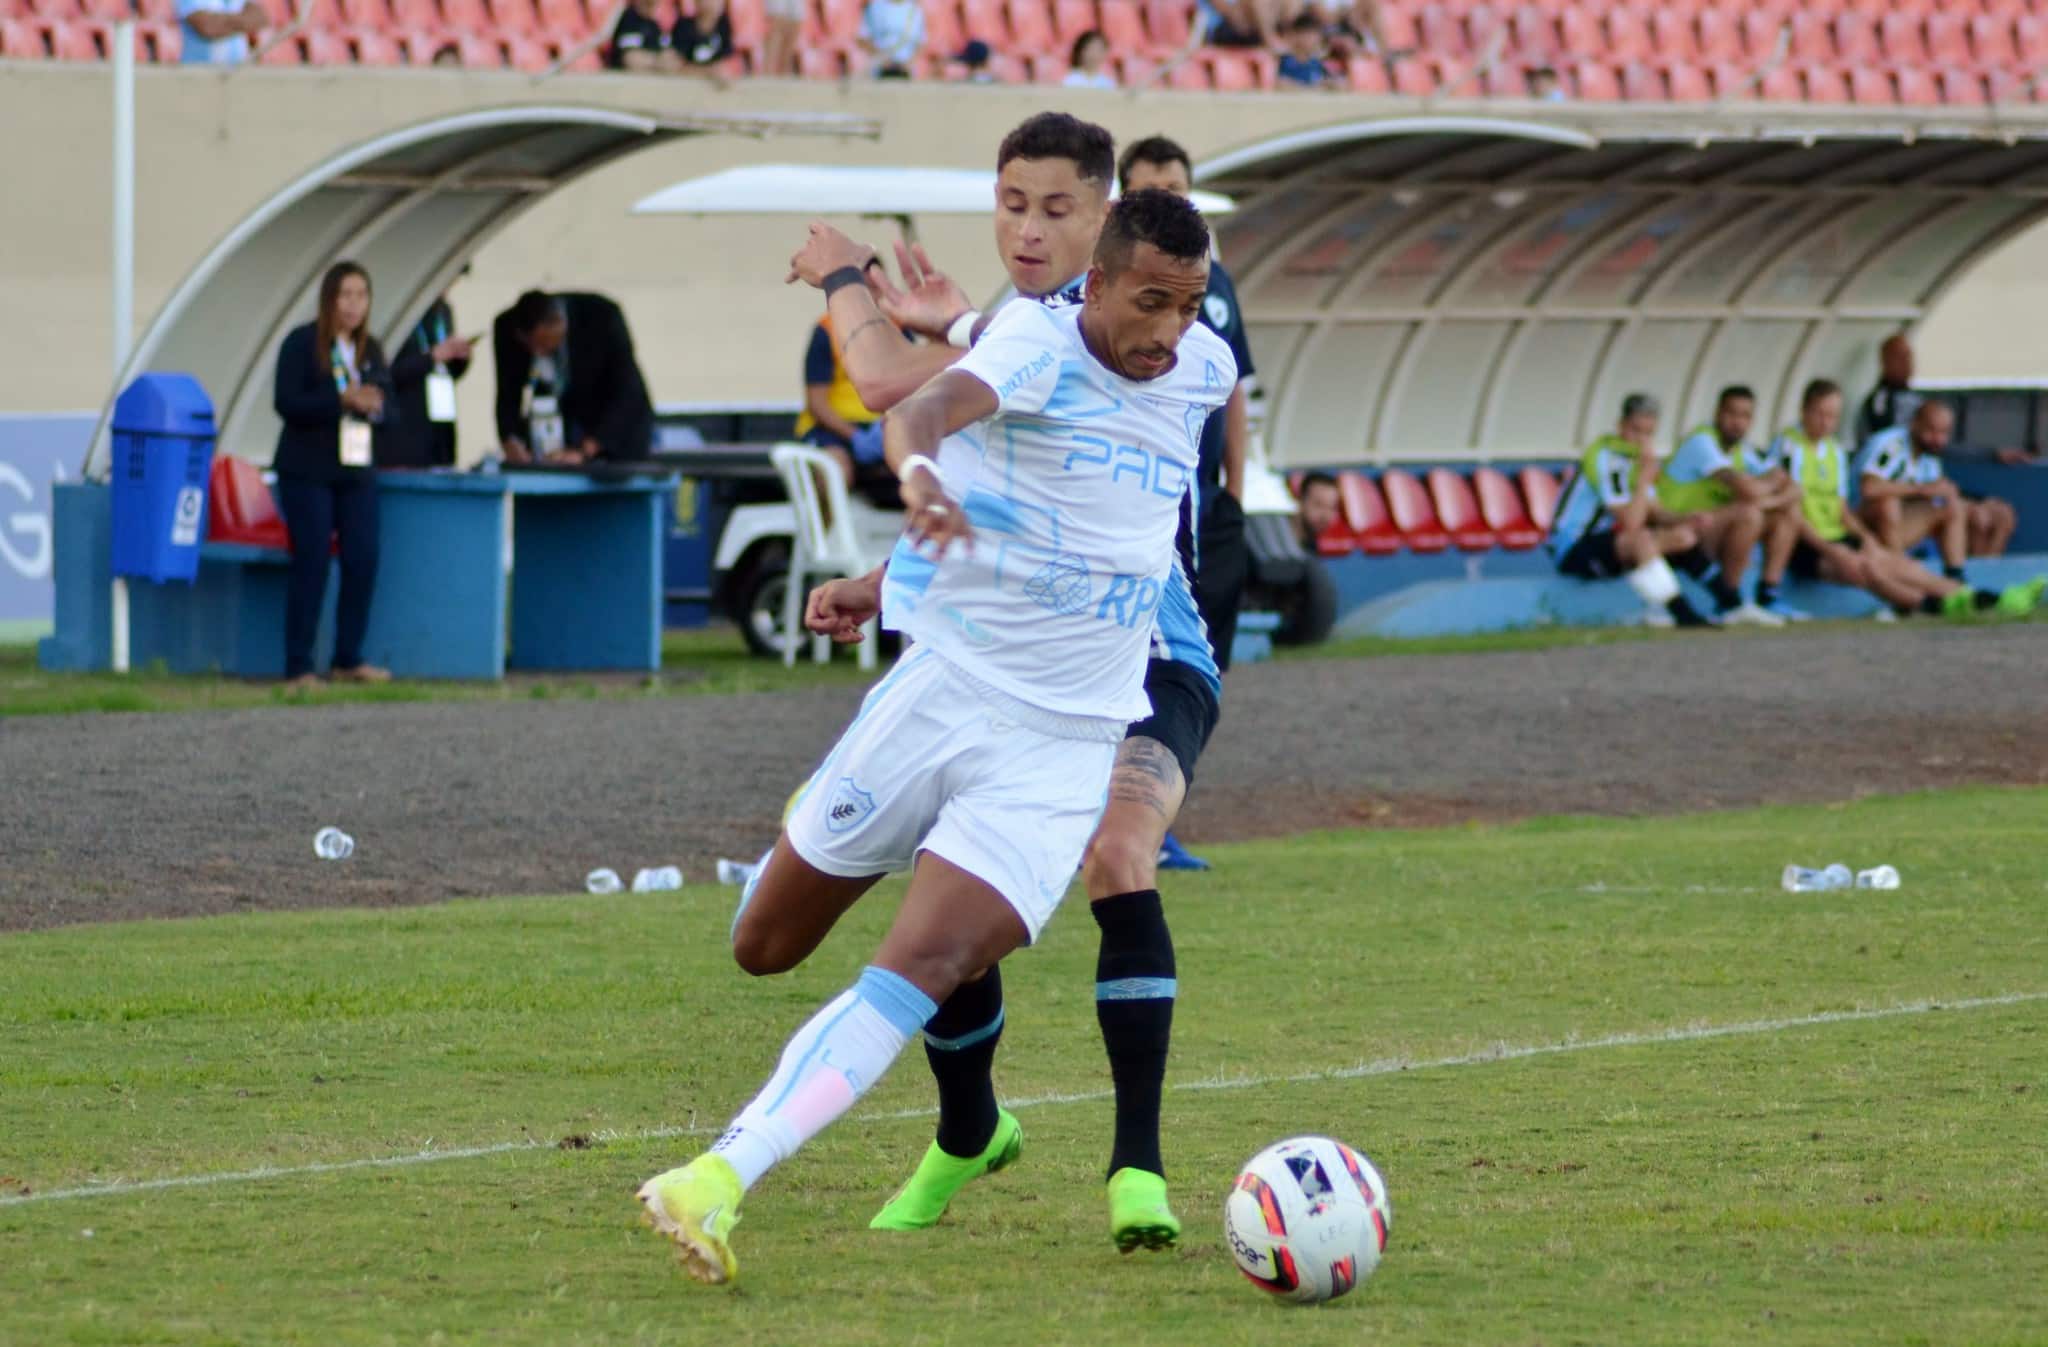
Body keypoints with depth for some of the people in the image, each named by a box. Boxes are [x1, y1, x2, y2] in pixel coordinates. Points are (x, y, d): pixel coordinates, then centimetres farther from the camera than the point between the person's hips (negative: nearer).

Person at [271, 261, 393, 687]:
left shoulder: (370, 349, 12)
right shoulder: (302, 344, -5)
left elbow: (389, 407, 12)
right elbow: (287, 402, -14)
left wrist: (375, 404, -13)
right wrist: (342, 400, -23)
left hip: (357, 472, 5)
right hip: (307, 471, -5)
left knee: (363, 562, 0)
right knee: (311, 566, -6)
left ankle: (349, 659, 12)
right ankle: (298, 667, -2)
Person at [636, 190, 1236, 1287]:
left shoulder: (1203, 373, 3)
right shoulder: (1039, 346, -14)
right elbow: (924, 405, -36)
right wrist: (919, 474, -59)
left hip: (1061, 747, 2)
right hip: (943, 691, -2)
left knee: (922, 967, -19)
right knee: (766, 949, 10)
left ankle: (715, 1185, -24)